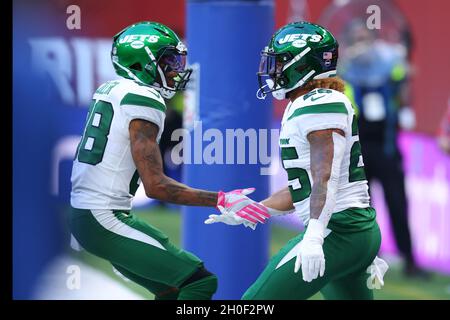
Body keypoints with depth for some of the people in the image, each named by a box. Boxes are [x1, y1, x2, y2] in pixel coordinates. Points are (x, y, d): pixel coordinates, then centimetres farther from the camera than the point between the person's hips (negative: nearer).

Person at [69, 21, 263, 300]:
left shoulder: (111, 90, 13)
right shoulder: (144, 101, -14)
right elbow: (155, 186, -19)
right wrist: (221, 200, -17)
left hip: (85, 214, 10)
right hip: (104, 220, -10)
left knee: (173, 287, 19)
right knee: (201, 282, -11)